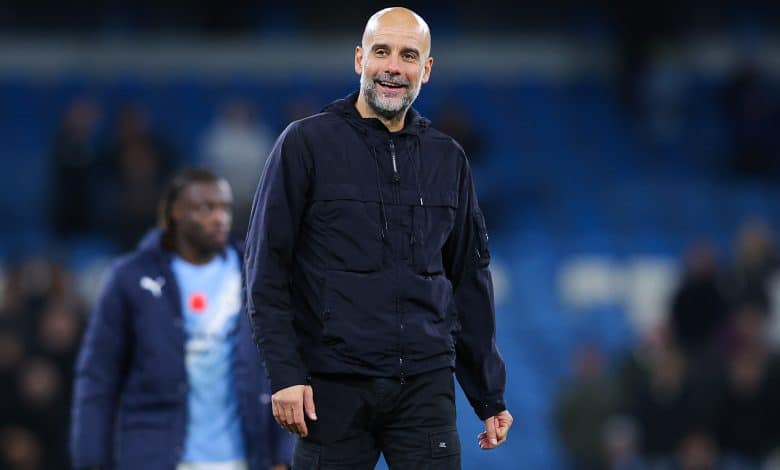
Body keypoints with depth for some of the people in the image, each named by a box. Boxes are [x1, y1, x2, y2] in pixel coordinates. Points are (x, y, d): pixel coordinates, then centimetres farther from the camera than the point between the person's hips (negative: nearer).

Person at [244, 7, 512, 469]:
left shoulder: (448, 159, 11)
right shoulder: (306, 144, 0)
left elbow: (471, 279, 15)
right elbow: (267, 267, -3)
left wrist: (491, 395, 12)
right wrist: (284, 373, -11)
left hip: (426, 384, 3)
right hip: (333, 387, -3)